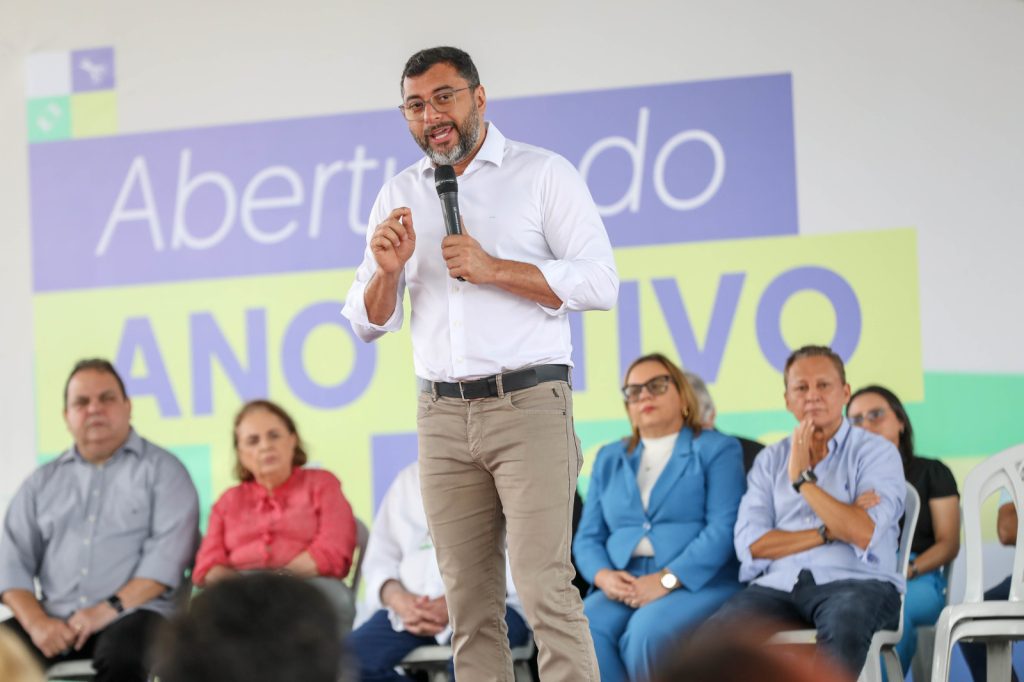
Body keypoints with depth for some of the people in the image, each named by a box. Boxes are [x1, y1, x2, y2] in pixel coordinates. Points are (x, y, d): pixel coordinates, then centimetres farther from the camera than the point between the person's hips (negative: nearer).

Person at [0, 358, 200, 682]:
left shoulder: (161, 470, 7)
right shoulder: (42, 482, 19)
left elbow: (168, 554, -6)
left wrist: (111, 609, -17)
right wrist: (37, 622, -8)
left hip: (132, 614, -3)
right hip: (55, 621, 3)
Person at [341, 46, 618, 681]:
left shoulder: (543, 173, 3)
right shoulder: (400, 194, 16)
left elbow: (600, 282, -7)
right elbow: (369, 322, 15)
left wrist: (491, 269, -13)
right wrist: (388, 271, -6)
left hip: (528, 406, -4)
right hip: (442, 415, 4)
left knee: (545, 587, -14)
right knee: (470, 604, 2)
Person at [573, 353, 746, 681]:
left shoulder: (717, 450, 7)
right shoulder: (609, 458, 22)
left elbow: (723, 529, -7)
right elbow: (588, 536, 17)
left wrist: (666, 580, -18)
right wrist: (603, 575, -7)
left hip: (698, 584, -4)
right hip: (623, 587, 4)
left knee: (646, 633, -36)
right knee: (583, 633, -30)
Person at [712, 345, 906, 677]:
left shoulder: (876, 451, 8)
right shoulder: (770, 460, 19)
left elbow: (864, 533, -9)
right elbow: (750, 544, 5)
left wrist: (803, 478, -2)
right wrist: (827, 533, -5)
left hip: (855, 582, -3)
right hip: (779, 585, 3)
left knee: (844, 624, -40)